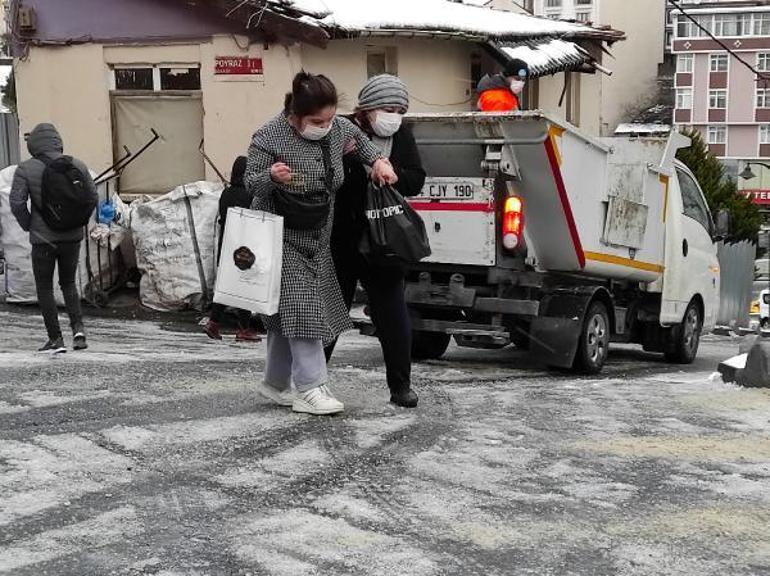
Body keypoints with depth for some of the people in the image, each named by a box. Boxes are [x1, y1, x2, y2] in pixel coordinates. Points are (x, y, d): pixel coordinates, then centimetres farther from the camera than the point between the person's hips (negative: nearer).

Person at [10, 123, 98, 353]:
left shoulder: (25, 170, -8)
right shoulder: (77, 165, 0)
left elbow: (17, 203, -14)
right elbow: (92, 198, 3)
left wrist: (28, 226, 1)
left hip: (43, 238, -3)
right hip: (73, 237, 3)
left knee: (44, 288, 10)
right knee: (68, 283, 20)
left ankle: (56, 339, 10)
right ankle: (78, 327, 1)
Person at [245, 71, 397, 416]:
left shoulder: (337, 128, -1)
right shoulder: (269, 138, -18)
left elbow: (358, 138, 22)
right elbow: (249, 183, -11)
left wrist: (377, 160, 6)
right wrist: (271, 177, -32)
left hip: (317, 238, 6)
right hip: (282, 236, -6)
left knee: (287, 315, 10)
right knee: (300, 307, -14)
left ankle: (275, 383, 21)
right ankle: (311, 388, -12)